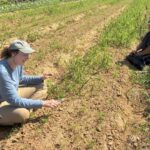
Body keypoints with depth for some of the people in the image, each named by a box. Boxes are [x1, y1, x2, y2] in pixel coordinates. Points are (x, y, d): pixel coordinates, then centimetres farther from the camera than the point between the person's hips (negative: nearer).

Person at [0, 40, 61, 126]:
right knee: (23, 114, -36)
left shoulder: (18, 63, -9)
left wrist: (41, 78, -4)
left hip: (10, 98, 8)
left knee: (41, 86, 6)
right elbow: (14, 100, -32)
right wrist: (43, 103, -28)